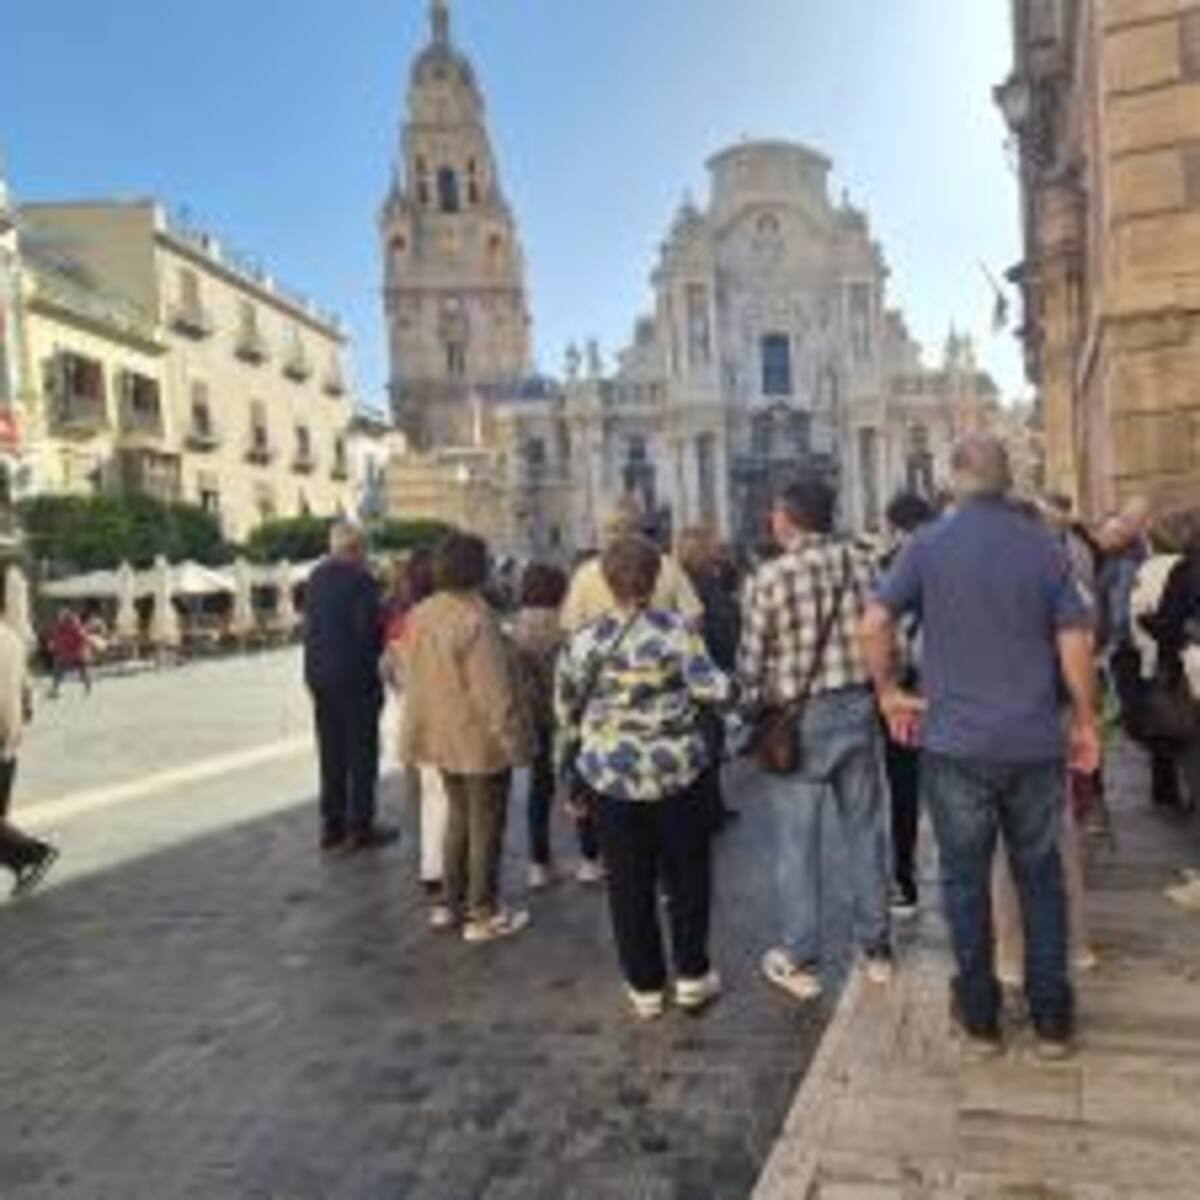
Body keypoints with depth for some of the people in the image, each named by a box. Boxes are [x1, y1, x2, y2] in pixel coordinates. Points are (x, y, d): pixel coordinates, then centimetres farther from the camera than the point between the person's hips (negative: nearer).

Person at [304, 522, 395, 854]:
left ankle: (332, 825, 21)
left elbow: (309, 624, 8)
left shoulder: (316, 577, 7)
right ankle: (361, 826, 9)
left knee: (331, 752, 14)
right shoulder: (360, 579, -15)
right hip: (354, 676, -7)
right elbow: (370, 630, -18)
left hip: (320, 674, 7)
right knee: (362, 751, 3)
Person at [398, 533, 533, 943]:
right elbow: (494, 691, -24)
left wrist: (417, 732, 17)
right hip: (480, 739, -8)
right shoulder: (476, 619, -25)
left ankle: (451, 903, 32)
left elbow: (412, 674, 9)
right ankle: (483, 914, 18)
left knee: (459, 816, 23)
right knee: (486, 825, 7)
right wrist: (515, 740, -16)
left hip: (441, 736, 8)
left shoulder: (421, 614, 2)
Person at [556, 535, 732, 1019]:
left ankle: (645, 987, 19)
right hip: (677, 771, -1)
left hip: (611, 775, 1)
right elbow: (711, 688, -13)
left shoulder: (585, 641, -6)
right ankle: (692, 975, 22)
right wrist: (736, 686, 8)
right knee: (687, 875, 15)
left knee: (629, 884, 11)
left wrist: (576, 746, 21)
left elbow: (566, 706, 3)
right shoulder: (676, 630, -11)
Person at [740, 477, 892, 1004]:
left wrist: (755, 709, 8)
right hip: (859, 707, 4)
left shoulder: (771, 577, -12)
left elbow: (752, 659, -8)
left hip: (800, 717, -4)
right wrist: (879, 692, 16)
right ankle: (876, 948, 26)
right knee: (866, 828, 14)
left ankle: (801, 961, 16)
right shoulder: (861, 563, 0)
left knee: (799, 840, 6)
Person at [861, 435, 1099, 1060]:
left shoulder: (929, 544, -5)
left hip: (955, 742, -1)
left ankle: (980, 1017, 23)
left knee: (966, 878, 11)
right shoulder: (1046, 545, -1)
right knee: (1040, 875, 15)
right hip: (1036, 742, 2)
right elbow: (1076, 643, -3)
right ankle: (1052, 1019, 23)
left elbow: (875, 623, -11)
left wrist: (889, 692, 4)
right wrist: (1087, 723, 8)